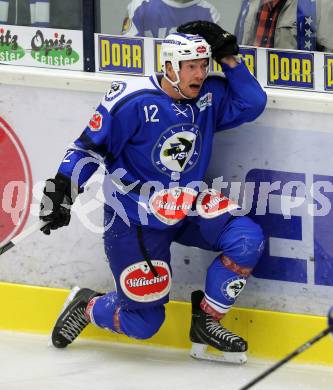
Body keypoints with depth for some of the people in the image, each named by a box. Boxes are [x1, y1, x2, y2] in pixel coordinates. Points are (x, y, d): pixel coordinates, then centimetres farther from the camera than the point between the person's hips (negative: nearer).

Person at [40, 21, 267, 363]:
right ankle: (86, 306, 29)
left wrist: (229, 58, -9)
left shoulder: (208, 97, -2)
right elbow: (91, 145, -13)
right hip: (134, 219, -5)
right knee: (143, 322, -3)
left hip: (186, 209, 6)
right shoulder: (133, 101, -19)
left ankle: (206, 321, -3)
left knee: (247, 239, -21)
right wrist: (62, 188, -17)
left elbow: (252, 104, 0)